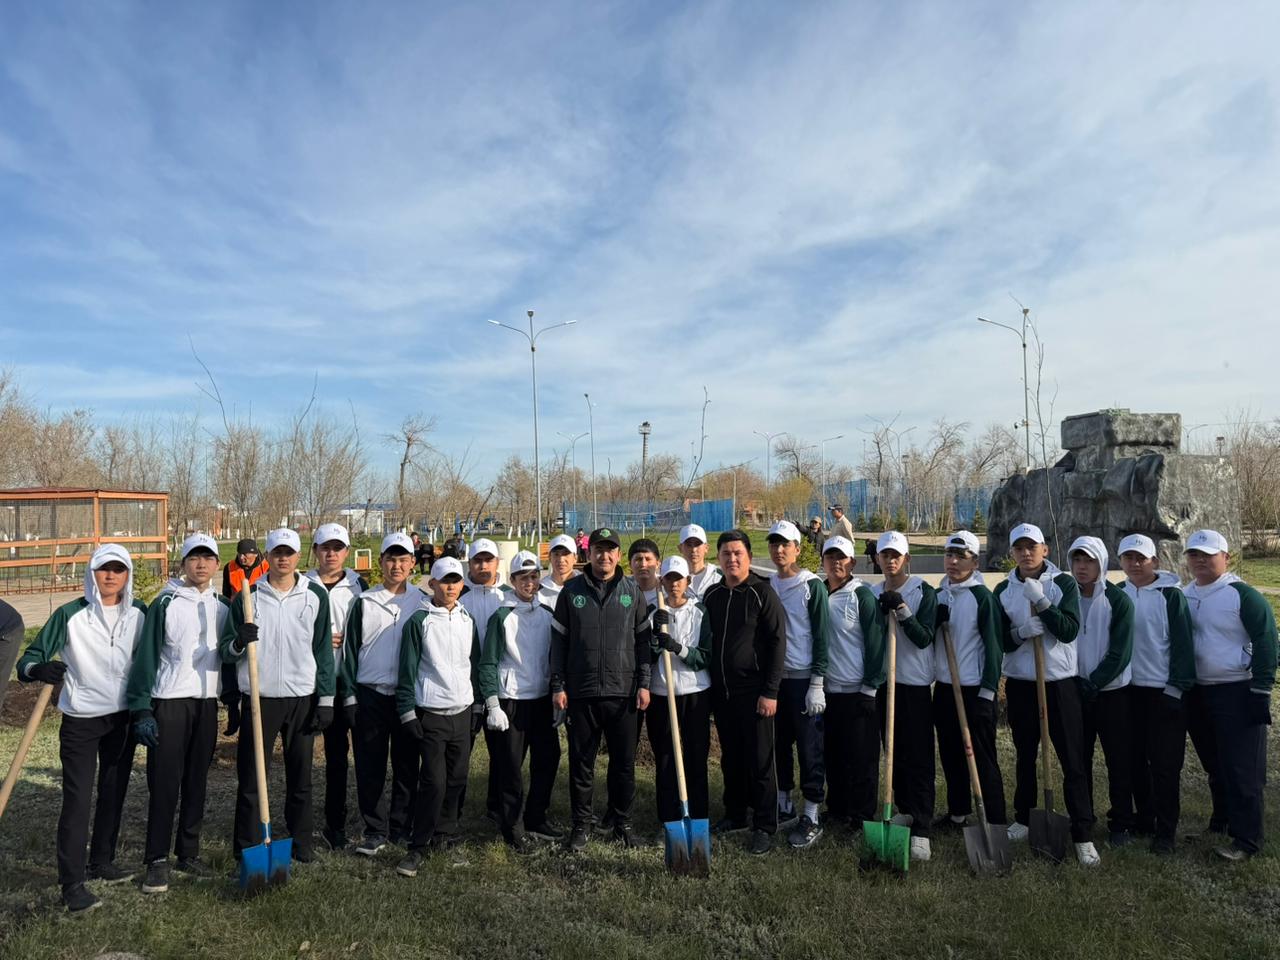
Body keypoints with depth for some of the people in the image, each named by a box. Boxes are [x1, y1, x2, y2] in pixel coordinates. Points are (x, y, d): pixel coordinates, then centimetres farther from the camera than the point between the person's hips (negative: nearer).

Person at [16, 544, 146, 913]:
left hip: (123, 718, 4)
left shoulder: (139, 614, -1)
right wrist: (39, 669, -35)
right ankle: (72, 883, 5)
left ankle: (102, 862, 30)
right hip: (81, 720, -3)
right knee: (77, 799, -4)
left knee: (113, 793, 14)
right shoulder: (70, 615, -10)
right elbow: (28, 660, -12)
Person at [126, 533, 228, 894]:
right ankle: (157, 861, 10)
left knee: (197, 782, 10)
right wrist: (141, 710, -11)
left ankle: (188, 854, 21)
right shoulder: (165, 603, -5)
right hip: (169, 702, -4)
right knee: (164, 783, -1)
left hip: (208, 702, 4)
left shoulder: (224, 605, 9)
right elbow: (146, 657, -7)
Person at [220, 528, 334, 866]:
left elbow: (323, 649, 4)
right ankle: (246, 849, 19)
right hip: (259, 698, -1)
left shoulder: (316, 595, 2)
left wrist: (326, 699, 0)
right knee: (250, 777, 4)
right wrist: (237, 642, -20)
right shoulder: (248, 595, 0)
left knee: (300, 777, 11)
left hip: (303, 699, 1)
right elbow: (226, 650, 4)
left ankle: (301, 842, 26)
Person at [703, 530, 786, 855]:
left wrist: (770, 691, -14)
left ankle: (765, 827, 11)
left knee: (760, 761, 1)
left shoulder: (763, 593, -8)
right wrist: (710, 687, 11)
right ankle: (736, 814, 30)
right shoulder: (712, 594, 8)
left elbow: (777, 643, -10)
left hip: (753, 691, -5)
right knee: (731, 758, 15)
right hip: (721, 691, 5)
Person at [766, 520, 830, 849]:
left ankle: (811, 818, 11)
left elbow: (822, 636, -9)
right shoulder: (766, 586, 9)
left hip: (803, 680, -5)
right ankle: (784, 808, 27)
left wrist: (816, 683, -13)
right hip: (774, 677, 6)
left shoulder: (812, 586, -7)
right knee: (779, 745, 13)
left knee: (809, 749, 1)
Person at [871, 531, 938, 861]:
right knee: (895, 755, 12)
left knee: (919, 759, -5)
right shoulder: (872, 594, 8)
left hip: (916, 684, -5)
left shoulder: (924, 592, -5)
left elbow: (924, 638, -14)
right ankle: (906, 813, 26)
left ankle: (921, 830, -5)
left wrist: (902, 610, -23)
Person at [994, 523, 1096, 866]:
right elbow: (1000, 641, 0)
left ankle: (1082, 834, 5)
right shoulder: (1003, 590, 3)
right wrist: (1021, 631, -20)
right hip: (1020, 683, 3)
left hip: (1060, 681, -3)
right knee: (1025, 756, 15)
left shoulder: (1064, 583, -4)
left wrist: (1041, 601, -24)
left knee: (1073, 760, -2)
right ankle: (1023, 819, 29)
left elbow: (1069, 631, -14)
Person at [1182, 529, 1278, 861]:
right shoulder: (1184, 596, 9)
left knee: (1241, 768, -4)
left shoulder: (1243, 596, -11)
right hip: (1196, 694, 6)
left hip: (1237, 694, -6)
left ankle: (1246, 839, 3)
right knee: (1214, 765, 17)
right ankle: (1221, 819, 32)